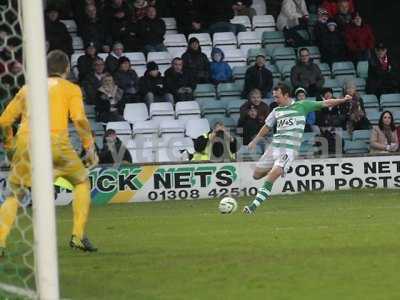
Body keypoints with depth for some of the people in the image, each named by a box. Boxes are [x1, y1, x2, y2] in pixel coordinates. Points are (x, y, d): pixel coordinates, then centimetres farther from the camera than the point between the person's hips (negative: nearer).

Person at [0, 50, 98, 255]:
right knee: (82, 182, 19)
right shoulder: (71, 89, 15)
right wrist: (90, 148, 2)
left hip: (25, 142, 3)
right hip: (55, 141, -2)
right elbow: (79, 119, -2)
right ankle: (78, 236, 9)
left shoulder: (27, 89, 24)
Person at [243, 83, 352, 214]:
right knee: (256, 174, 3)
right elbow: (267, 127, 30)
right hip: (275, 146, 6)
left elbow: (325, 104, 4)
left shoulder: (302, 106, 3)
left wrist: (343, 100, -5)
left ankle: (255, 204, -21)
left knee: (272, 176, -21)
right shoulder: (276, 111, 16)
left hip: (289, 149, -6)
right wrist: (255, 141, 34)